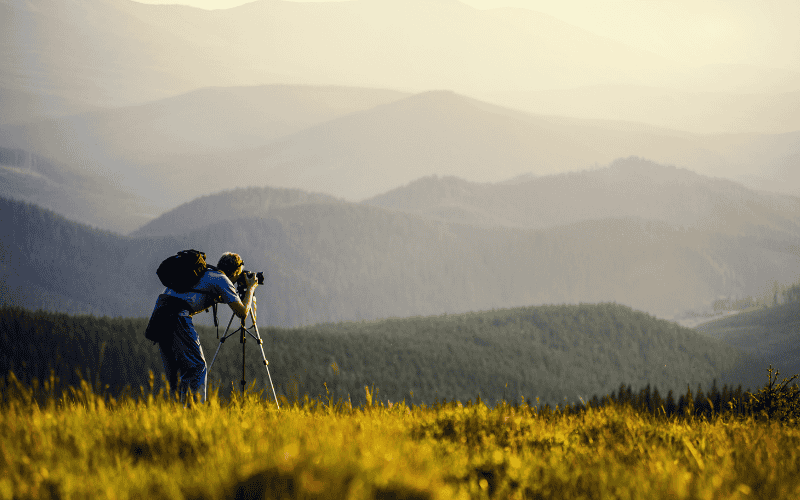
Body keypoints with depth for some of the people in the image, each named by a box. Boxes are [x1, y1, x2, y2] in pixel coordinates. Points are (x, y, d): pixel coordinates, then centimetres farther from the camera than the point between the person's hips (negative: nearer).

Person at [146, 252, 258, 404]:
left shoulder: (205, 273, 28)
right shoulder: (223, 280, 5)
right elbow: (242, 312, 5)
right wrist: (250, 288, 19)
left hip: (159, 312, 8)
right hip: (176, 316, -8)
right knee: (197, 366, -4)